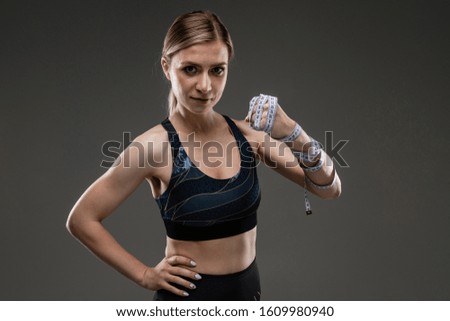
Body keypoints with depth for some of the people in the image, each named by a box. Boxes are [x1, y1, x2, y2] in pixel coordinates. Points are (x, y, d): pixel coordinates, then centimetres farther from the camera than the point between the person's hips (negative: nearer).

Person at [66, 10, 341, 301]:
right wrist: (145, 276, -10)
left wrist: (292, 133, -23)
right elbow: (82, 220, -11)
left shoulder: (247, 133, -7)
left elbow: (329, 188, -7)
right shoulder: (155, 146, -17)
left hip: (249, 290, 5)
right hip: (189, 296, -4)